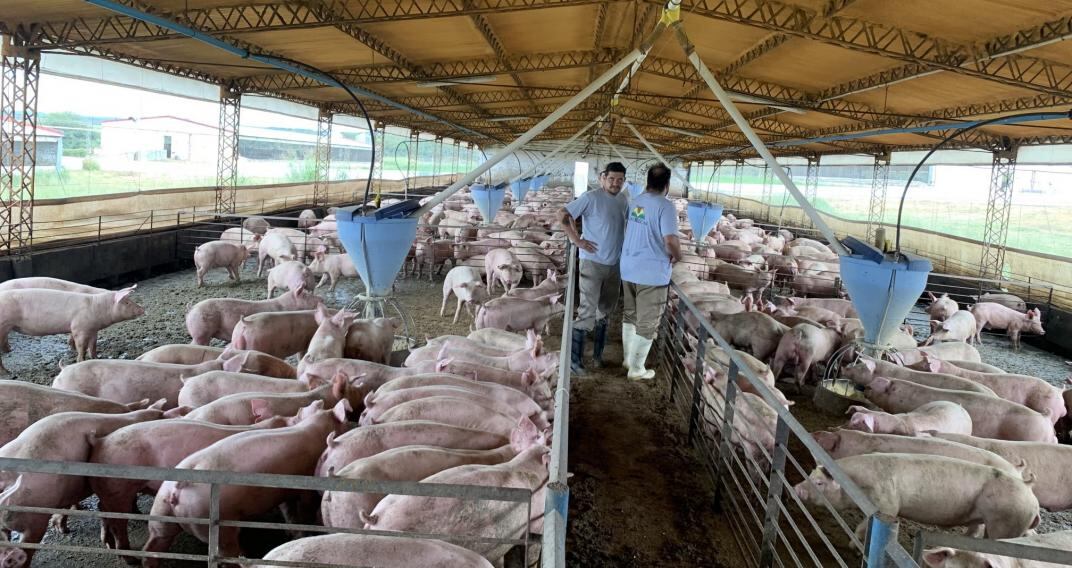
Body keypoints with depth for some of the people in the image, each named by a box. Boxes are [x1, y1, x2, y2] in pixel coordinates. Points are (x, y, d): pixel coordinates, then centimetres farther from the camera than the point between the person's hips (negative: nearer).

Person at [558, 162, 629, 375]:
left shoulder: (624, 199, 7)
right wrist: (577, 240, -17)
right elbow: (562, 214, -14)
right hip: (592, 262, -7)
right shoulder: (591, 197, -13)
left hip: (614, 264, 7)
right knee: (587, 312, -7)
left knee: (605, 312, 15)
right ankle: (575, 359, 2)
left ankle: (597, 355, 27)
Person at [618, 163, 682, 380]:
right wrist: (677, 256, -6)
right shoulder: (665, 206, -18)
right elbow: (671, 241, -26)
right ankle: (636, 369, 14)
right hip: (652, 273, -7)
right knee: (647, 324, 5)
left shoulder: (635, 202, 4)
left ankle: (628, 358, 34)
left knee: (630, 315, 21)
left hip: (629, 268, 7)